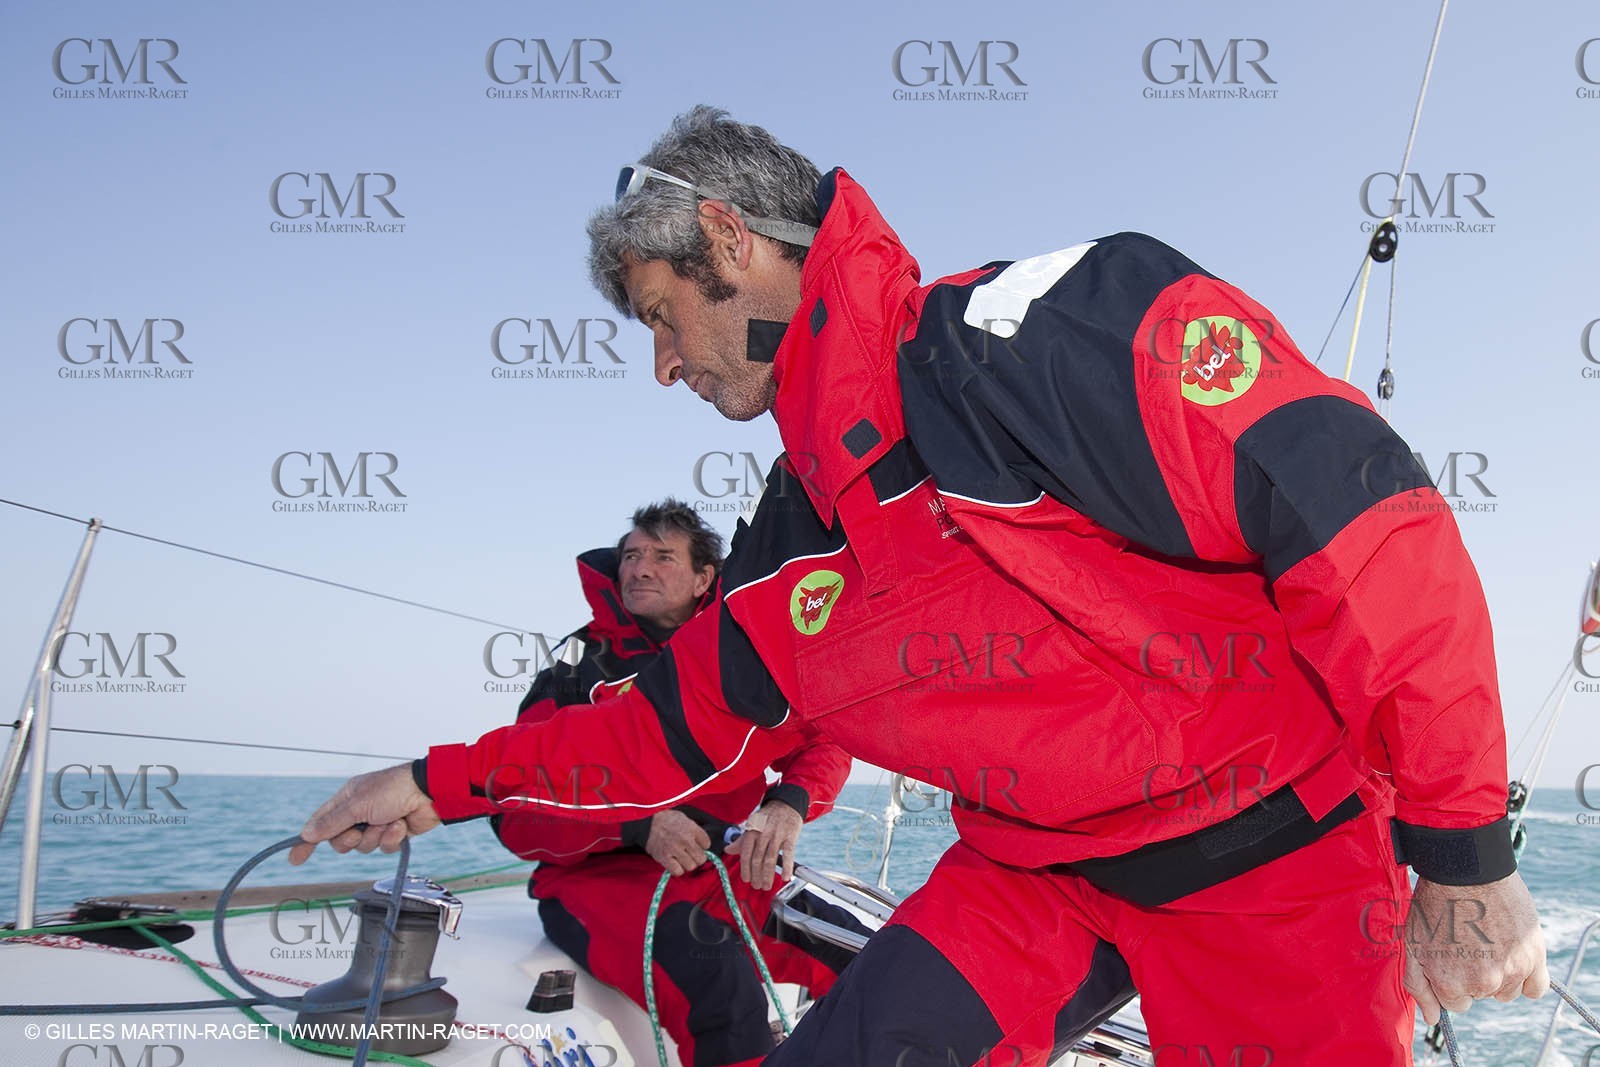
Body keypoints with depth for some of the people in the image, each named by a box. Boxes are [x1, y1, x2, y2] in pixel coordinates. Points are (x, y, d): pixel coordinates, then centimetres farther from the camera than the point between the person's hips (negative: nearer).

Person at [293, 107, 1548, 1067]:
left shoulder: (1028, 328, -22)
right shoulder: (791, 547, 5)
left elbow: (1351, 500, -24)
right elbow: (680, 726, 15)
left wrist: (1462, 851, -20)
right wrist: (447, 781, 12)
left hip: (1273, 847, -5)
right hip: (1035, 870, 6)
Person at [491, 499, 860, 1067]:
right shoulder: (582, 663, 2)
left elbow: (821, 743, 8)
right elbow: (517, 812, -5)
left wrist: (789, 802, -15)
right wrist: (640, 826, -21)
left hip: (729, 874, 5)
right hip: (603, 873, -4)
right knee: (719, 978, -34)